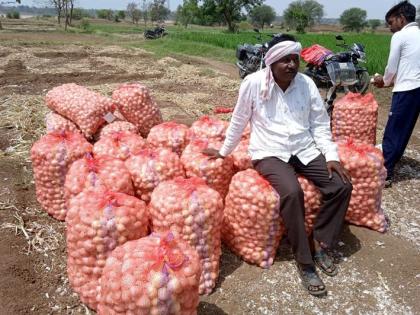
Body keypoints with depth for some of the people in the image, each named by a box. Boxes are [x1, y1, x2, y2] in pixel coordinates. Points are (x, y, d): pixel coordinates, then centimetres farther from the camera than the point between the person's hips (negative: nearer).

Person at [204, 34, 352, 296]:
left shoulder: (307, 83, 0)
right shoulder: (254, 83, -10)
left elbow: (320, 124, 6)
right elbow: (239, 122, 2)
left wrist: (332, 156, -6)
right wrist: (224, 151, 10)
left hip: (305, 150, 5)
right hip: (270, 153, -4)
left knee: (342, 185, -14)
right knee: (292, 192, -32)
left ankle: (320, 244, 7)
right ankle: (305, 262, -12)